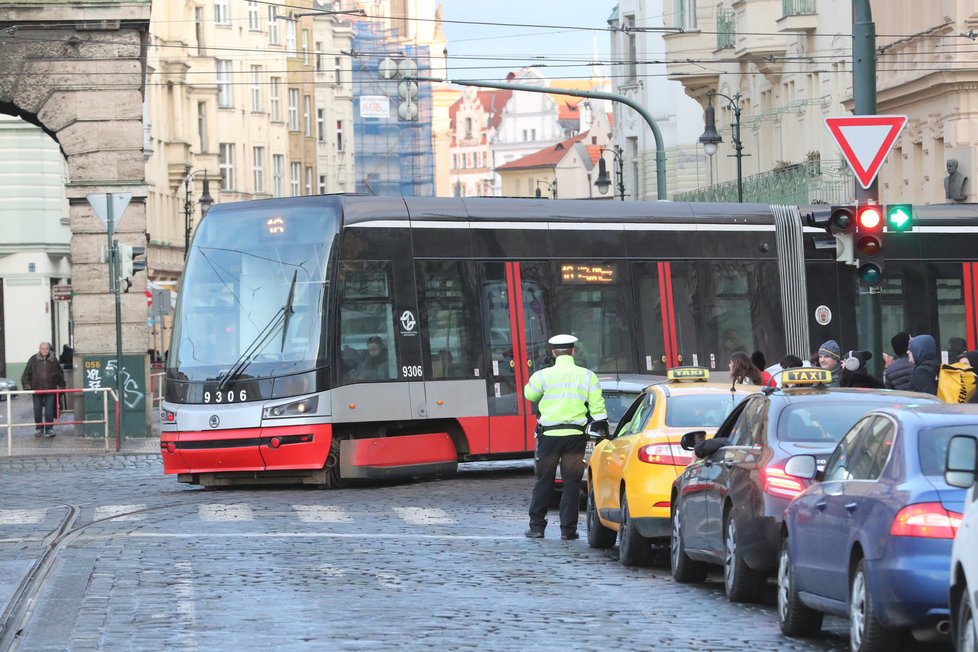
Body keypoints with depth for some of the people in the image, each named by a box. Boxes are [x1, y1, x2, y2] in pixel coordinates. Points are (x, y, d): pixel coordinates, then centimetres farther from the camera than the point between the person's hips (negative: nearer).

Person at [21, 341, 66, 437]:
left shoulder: (53, 360, 3)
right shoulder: (34, 360, 2)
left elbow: (60, 374, 11)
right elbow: (26, 374, 6)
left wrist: (61, 386, 11)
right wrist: (27, 385, -2)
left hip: (50, 390, -1)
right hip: (37, 389, 1)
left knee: (49, 410, -5)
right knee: (37, 410, 5)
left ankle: (49, 429, 3)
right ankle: (39, 429, 17)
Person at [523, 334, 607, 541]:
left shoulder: (543, 375, -3)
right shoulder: (587, 376, 2)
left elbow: (529, 394, 15)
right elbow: (597, 408, 3)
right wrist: (602, 431, 12)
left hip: (549, 434, -1)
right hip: (575, 435, 1)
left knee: (544, 481, 8)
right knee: (572, 483, 5)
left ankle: (536, 526, 10)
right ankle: (568, 529, 3)